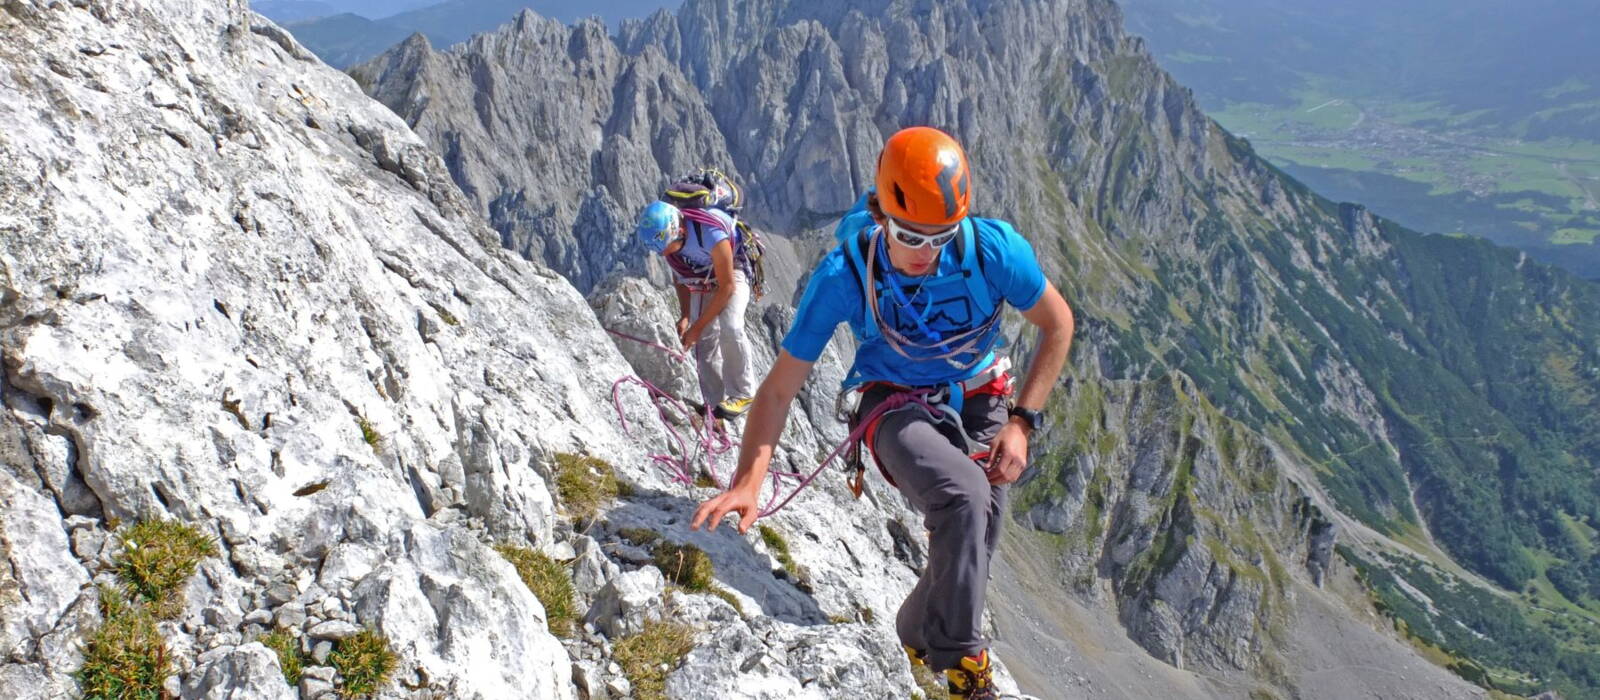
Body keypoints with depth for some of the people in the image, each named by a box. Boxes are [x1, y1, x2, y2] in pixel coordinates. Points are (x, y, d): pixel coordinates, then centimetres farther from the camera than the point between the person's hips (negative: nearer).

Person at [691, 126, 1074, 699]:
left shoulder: (993, 249, -24)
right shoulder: (843, 275, -26)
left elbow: (1057, 324, -6)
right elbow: (780, 388, -19)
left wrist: (1021, 423, -13)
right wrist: (747, 484, -31)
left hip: (980, 404, 3)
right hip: (897, 408, -3)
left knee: (970, 547, 0)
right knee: (964, 498, -32)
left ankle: (919, 633, 35)